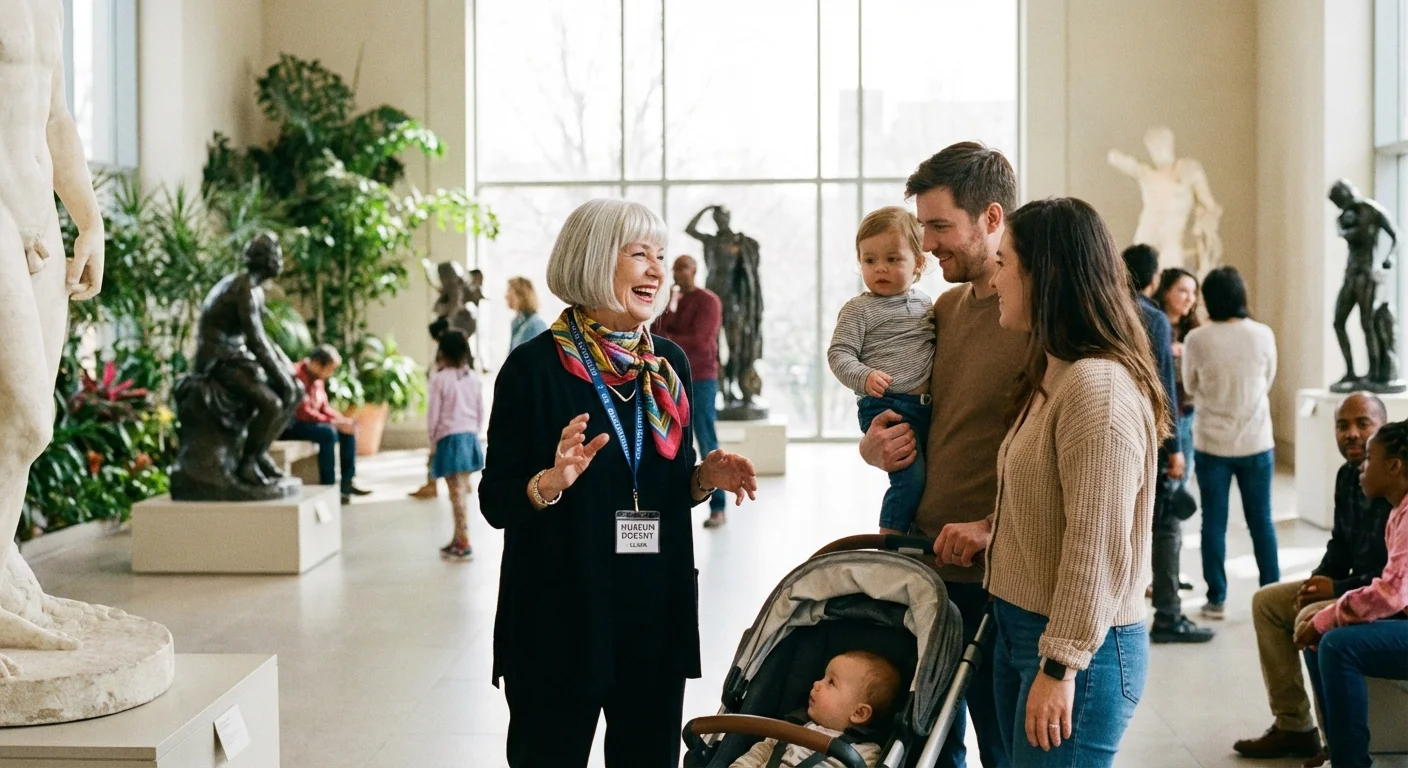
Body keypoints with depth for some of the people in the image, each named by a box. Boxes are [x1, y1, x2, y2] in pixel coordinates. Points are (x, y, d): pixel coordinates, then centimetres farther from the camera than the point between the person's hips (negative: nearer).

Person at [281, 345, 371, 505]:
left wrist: (342, 419, -6)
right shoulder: (297, 377, -24)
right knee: (328, 433, -31)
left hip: (307, 421, 10)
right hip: (289, 425, -10)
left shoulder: (317, 379, 7)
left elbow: (324, 407, 12)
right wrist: (335, 423, -26)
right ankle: (328, 487, -24)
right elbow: (303, 413, -29)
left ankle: (347, 482, 1)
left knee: (348, 429, 0)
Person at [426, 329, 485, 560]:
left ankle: (463, 544, -3)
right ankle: (458, 539, 19)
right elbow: (481, 411, 10)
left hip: (449, 438, -5)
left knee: (457, 493, -4)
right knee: (462, 491, 12)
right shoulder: (473, 377, 6)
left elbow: (434, 414, -7)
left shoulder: (439, 378, -9)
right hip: (470, 437, 5)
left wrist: (432, 443, 3)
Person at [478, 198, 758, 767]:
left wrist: (705, 476, -5)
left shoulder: (669, 364, 6)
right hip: (560, 616, -5)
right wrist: (552, 481, -28)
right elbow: (496, 503, -9)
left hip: (657, 612, 5)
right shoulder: (535, 367, -10)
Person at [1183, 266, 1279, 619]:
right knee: (1261, 521, 10)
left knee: (1214, 522, 6)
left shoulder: (1197, 339, -11)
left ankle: (1216, 599, 9)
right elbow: (1268, 381, 8)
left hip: (1212, 443, -1)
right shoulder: (1263, 335, -7)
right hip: (1256, 441, 1)